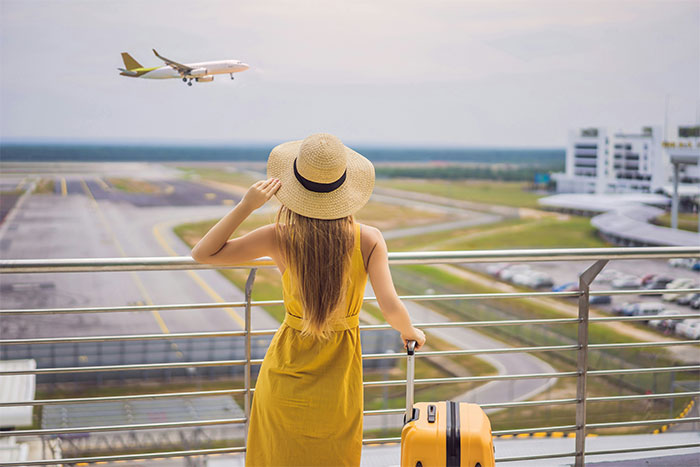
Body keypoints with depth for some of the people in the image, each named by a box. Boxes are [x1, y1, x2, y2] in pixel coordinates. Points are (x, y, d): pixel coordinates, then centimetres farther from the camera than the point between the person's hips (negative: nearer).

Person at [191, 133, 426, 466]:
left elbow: (202, 254, -11)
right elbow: (391, 309, -21)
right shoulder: (369, 240, -17)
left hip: (287, 372, 0)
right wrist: (411, 332, 0)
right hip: (339, 376, 1)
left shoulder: (280, 239, -18)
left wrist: (247, 205, -16)